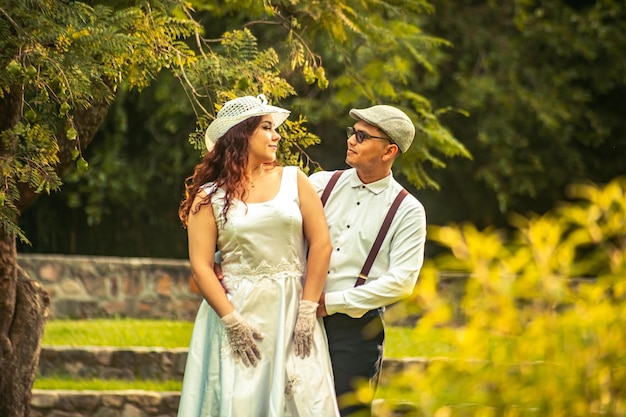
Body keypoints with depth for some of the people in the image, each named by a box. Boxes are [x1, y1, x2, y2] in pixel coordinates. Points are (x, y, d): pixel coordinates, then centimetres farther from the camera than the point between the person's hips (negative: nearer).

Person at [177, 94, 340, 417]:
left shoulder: (293, 179, 7)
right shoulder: (210, 196, 2)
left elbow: (321, 244, 2)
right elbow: (200, 266, -4)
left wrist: (307, 311, -5)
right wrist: (232, 321, -13)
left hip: (291, 309, 1)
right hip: (236, 309, -1)